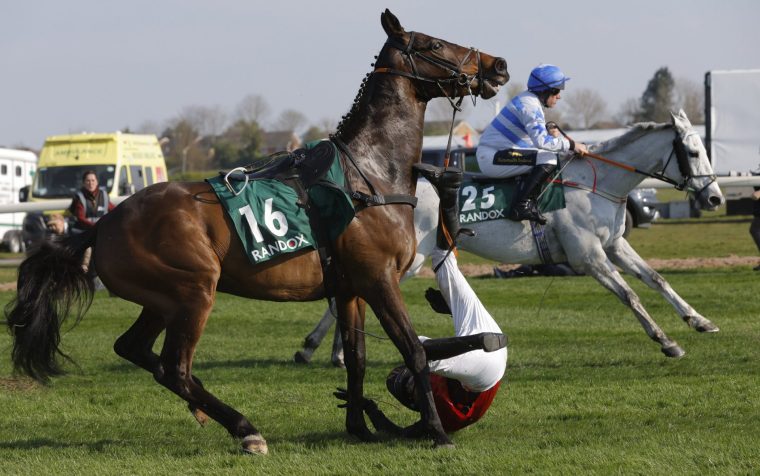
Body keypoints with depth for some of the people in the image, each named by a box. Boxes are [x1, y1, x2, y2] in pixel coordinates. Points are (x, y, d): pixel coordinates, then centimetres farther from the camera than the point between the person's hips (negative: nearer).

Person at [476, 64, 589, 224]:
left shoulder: (529, 100, 16)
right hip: (492, 158, -11)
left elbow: (536, 136, 24)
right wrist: (571, 145, -20)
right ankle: (521, 206, -21)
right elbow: (541, 141, -28)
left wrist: (550, 135, 5)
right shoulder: (530, 105, -17)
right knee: (547, 159, -21)